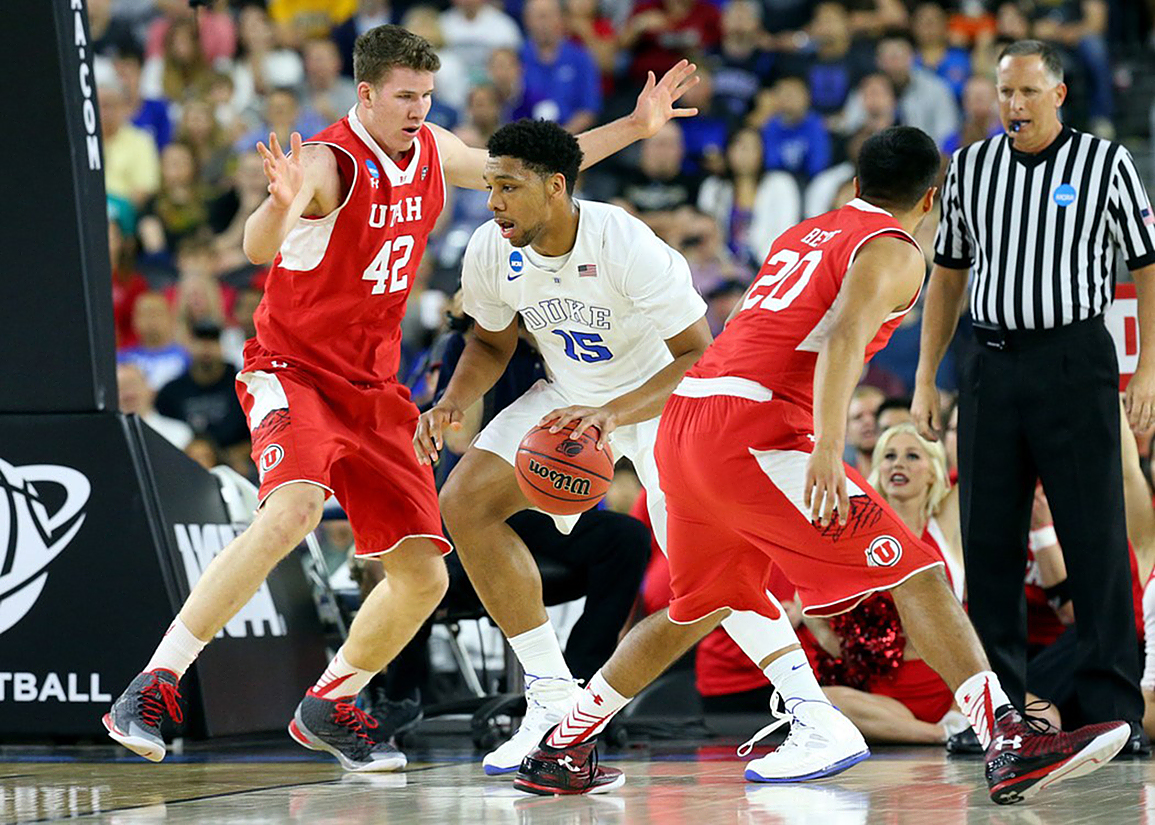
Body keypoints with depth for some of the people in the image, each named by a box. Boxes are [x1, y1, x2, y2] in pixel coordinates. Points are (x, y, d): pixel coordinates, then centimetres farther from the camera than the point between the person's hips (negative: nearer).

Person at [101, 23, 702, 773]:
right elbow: (258, 249, -37)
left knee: (424, 576, 1)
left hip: (375, 387, 7)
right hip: (293, 371, -7)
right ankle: (153, 688, -31)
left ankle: (328, 708, 25)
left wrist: (635, 127, 16)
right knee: (295, 508, -35)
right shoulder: (328, 163, -19)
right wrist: (283, 204, -60)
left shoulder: (432, 151, 3)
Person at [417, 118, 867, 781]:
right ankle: (554, 701, 1)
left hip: (665, 395, -7)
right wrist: (454, 401, -13)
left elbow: (702, 354, -29)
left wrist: (614, 414, -42)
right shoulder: (491, 253, -14)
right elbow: (493, 343, 7)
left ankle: (825, 726, -27)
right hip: (572, 395, 7)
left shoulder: (627, 247, -33)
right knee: (465, 503, -7)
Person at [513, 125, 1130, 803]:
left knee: (697, 609, 26)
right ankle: (1013, 746, -24)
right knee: (915, 572, -11)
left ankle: (559, 755, 31)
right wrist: (827, 450, -28)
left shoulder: (806, 234, 27)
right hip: (752, 430, -9)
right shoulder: (894, 251, 0)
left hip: (684, 422, 9)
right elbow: (844, 337, -18)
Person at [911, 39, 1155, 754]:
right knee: (988, 540, 3)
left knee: (1097, 537, -6)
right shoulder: (970, 167, 11)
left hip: (1075, 360, -4)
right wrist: (926, 378, 13)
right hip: (994, 365, 4)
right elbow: (949, 273, 18)